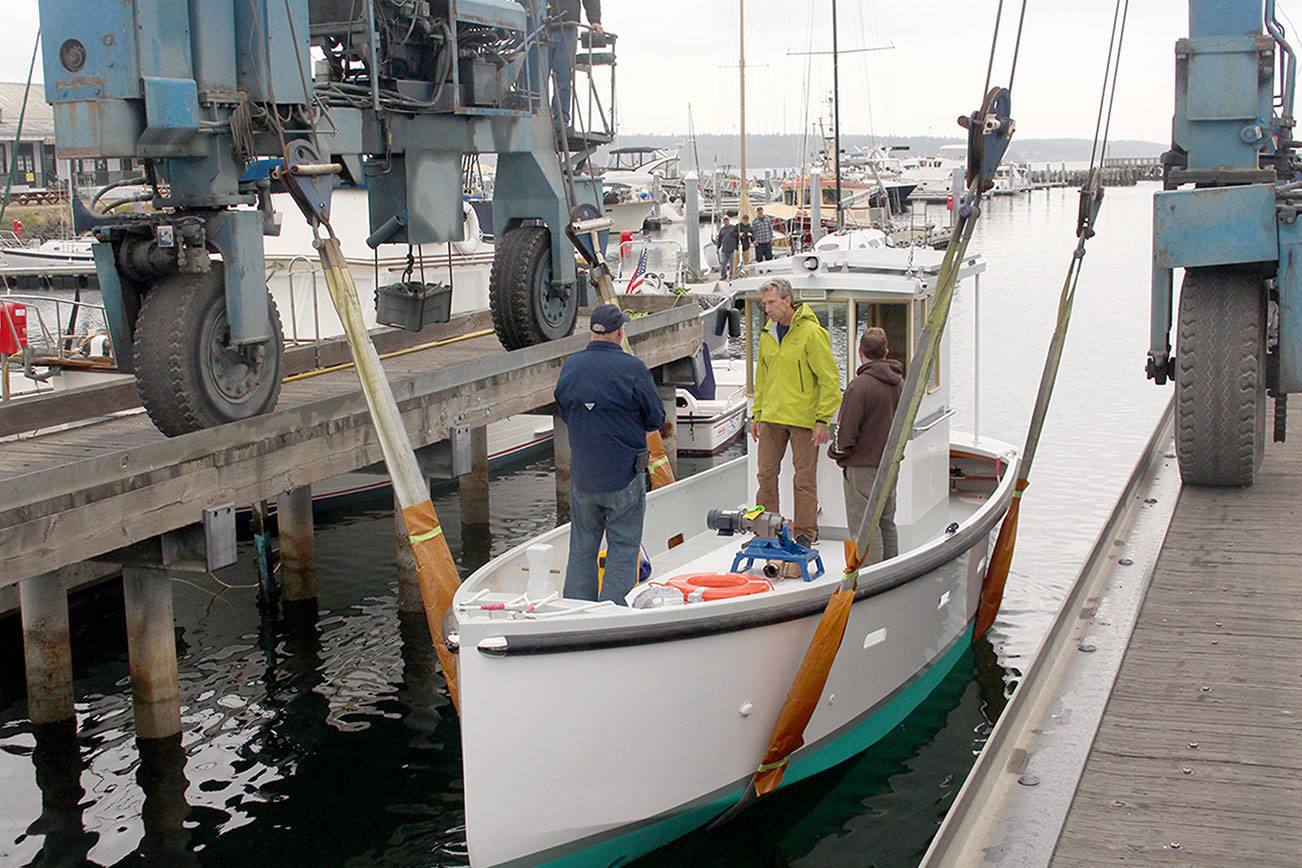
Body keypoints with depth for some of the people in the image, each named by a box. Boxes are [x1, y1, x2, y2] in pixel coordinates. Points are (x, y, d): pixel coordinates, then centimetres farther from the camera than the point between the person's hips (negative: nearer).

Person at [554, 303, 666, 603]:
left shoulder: (571, 366, 1)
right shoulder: (632, 368, -13)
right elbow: (656, 418, -4)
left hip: (581, 476, 5)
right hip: (624, 476, -4)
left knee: (582, 545, 15)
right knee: (623, 546, 5)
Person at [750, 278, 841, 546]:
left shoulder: (812, 333, -10)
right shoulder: (767, 334, 11)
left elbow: (829, 379, -10)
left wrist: (823, 420, -13)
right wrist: (757, 414, 16)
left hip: (803, 418, -6)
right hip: (772, 417, 6)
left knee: (805, 478, 1)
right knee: (766, 474, 6)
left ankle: (805, 534, 9)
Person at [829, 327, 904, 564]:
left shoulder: (860, 385, -19)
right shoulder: (899, 382, 4)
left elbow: (846, 432, -17)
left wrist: (836, 453, 1)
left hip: (863, 466, -8)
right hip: (891, 463, 8)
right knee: (886, 522, 18)